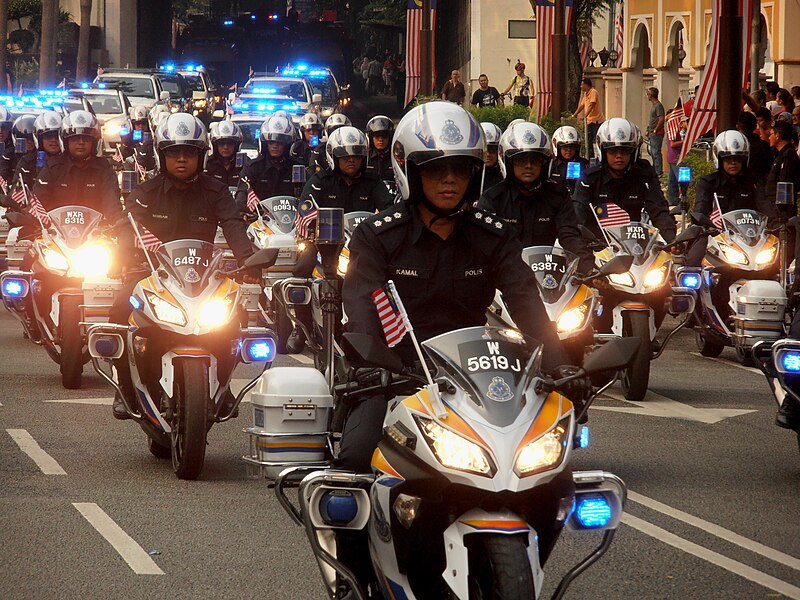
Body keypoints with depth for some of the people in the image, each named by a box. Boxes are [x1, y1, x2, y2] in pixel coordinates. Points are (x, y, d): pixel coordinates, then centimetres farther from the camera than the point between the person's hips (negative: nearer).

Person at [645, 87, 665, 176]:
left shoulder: (658, 106, -14)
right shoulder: (653, 105, 18)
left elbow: (661, 119, -21)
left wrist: (655, 130, -18)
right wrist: (649, 132, 20)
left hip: (657, 134, -10)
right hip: (652, 134, 10)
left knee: (656, 153, -9)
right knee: (652, 152, 15)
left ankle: (658, 172, -7)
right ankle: (654, 170, 23)